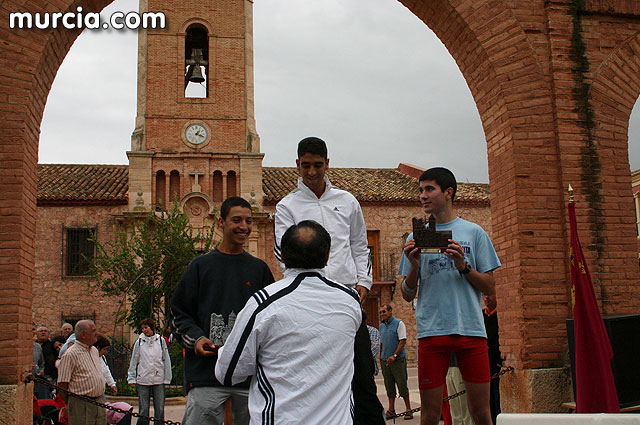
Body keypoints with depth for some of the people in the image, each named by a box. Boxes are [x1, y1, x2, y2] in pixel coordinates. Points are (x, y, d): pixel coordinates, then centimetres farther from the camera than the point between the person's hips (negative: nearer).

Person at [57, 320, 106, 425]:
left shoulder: (94, 350, 16)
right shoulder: (70, 354, -11)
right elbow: (62, 384, -11)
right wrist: (69, 404, -6)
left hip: (99, 402, 8)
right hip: (81, 404, -7)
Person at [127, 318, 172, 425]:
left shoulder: (161, 340, 6)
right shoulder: (139, 342, 6)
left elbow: (166, 360, 8)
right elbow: (134, 361, 10)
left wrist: (167, 378, 4)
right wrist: (132, 378, 5)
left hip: (159, 379, 0)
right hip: (143, 379, 0)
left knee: (160, 408, 2)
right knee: (143, 409, 3)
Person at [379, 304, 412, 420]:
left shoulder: (399, 323, -5)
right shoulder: (381, 326, 14)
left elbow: (403, 341, -11)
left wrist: (394, 356, -19)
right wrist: (381, 359, 16)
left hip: (398, 359, -6)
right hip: (385, 360, 6)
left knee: (402, 384, -5)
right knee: (389, 385, 7)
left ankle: (408, 409, 3)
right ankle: (391, 410, 13)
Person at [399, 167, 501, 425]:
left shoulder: (474, 232, 8)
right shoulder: (416, 238, 11)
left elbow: (490, 288, 6)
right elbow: (407, 295, 11)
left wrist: (463, 266, -10)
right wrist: (414, 266, -7)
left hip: (471, 329, 0)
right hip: (431, 332, 1)